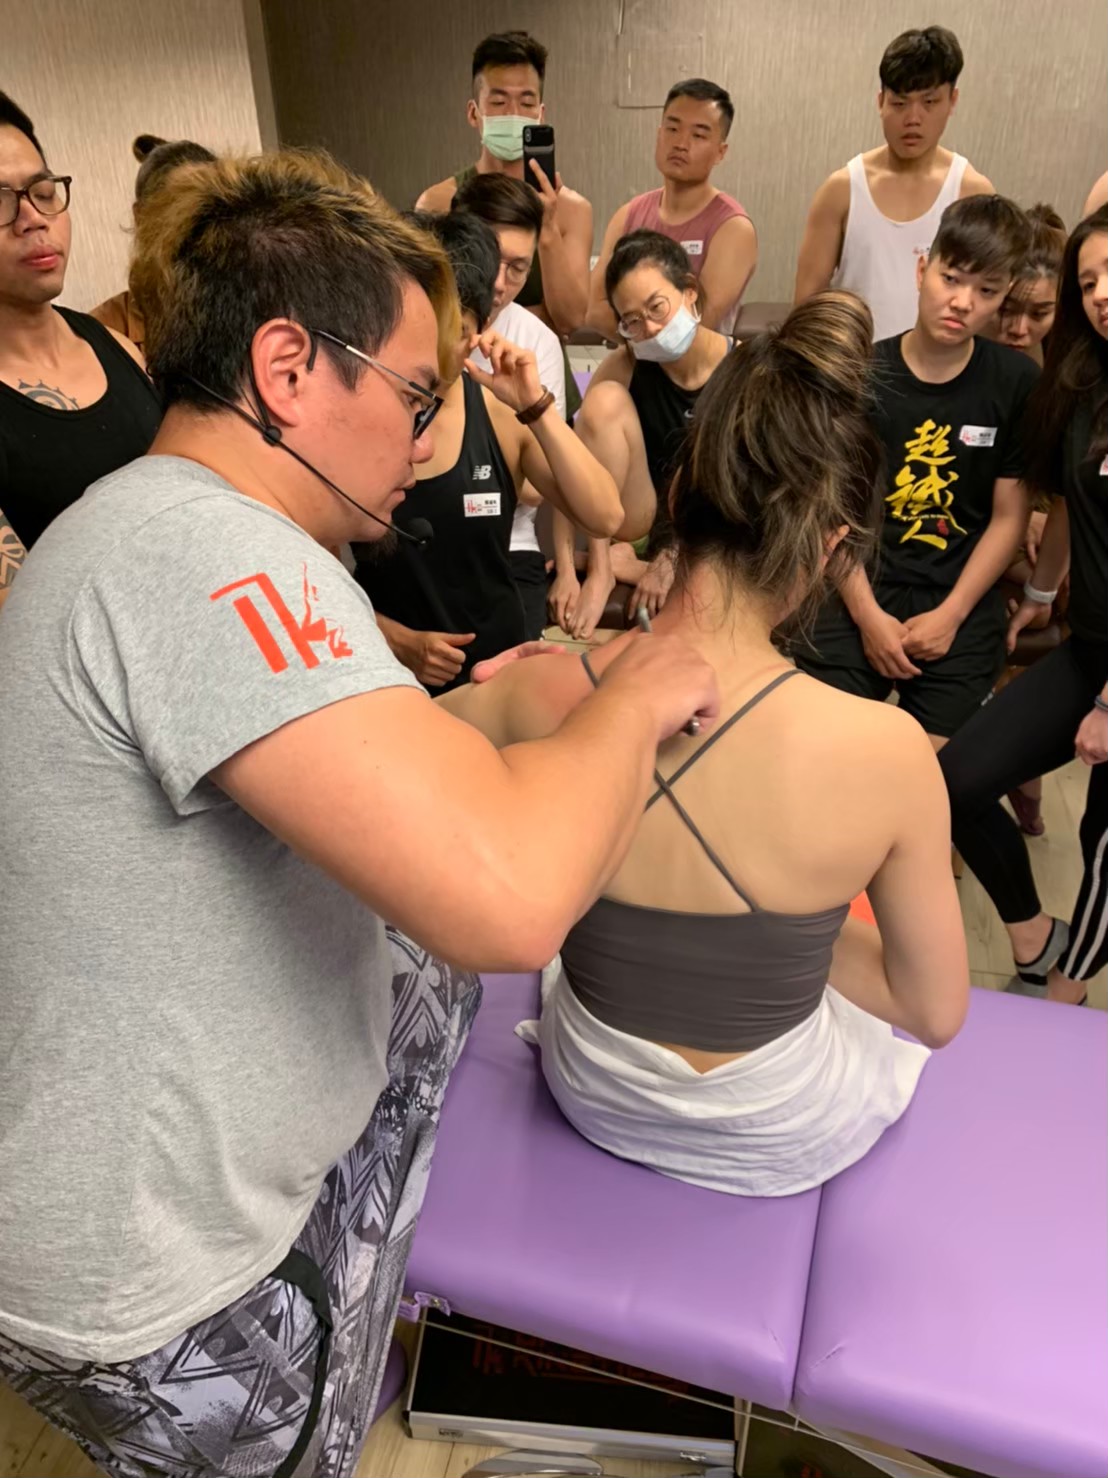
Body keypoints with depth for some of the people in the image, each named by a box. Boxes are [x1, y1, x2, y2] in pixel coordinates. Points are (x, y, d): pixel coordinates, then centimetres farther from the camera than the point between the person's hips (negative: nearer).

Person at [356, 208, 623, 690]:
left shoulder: (500, 412, 0)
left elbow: (605, 516, -9)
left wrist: (536, 407, -15)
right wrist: (397, 639, -11)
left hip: (499, 666, 1)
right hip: (387, 674, -1)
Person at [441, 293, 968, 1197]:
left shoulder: (538, 695, -26)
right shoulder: (882, 748, -31)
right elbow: (938, 1014, -15)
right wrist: (792, 925, -4)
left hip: (590, 1097, 2)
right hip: (778, 1142, -1)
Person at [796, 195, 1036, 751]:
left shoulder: (1018, 384, -1)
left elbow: (1009, 518, 1)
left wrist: (951, 615, -8)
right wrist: (868, 615, -10)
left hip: (961, 606, 1)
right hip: (859, 593, 0)